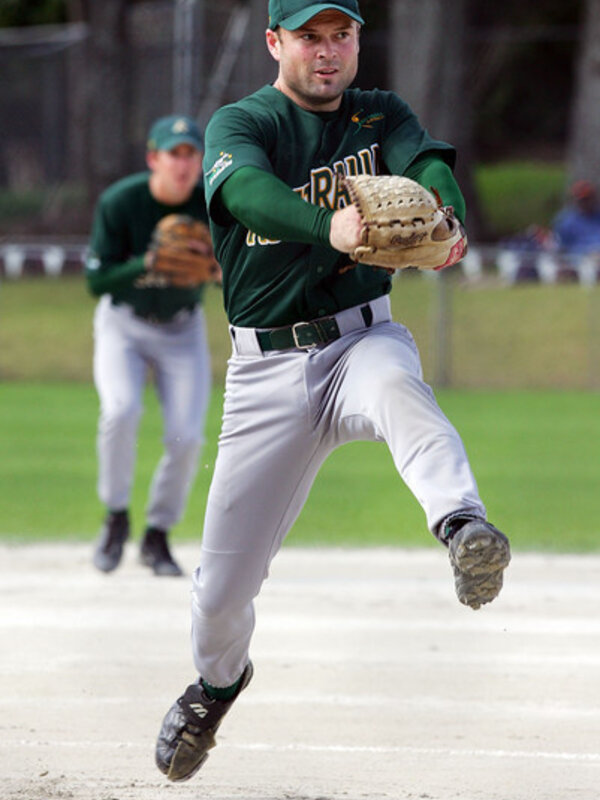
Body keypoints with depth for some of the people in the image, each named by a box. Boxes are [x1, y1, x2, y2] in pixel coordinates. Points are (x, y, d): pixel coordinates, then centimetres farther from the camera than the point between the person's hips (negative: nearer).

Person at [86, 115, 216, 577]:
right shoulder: (119, 202, -22)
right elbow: (96, 281, -22)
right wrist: (147, 264, -39)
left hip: (183, 331, 2)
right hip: (123, 326, -2)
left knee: (186, 436, -12)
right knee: (121, 411, -27)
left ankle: (158, 536, 9)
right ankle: (117, 518, -5)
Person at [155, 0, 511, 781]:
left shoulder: (382, 116, 6)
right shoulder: (237, 124, -2)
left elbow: (429, 165, -16)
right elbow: (248, 188, -26)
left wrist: (444, 219, -42)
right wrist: (329, 226, -47)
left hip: (361, 341, 0)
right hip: (267, 367, 0)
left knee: (395, 384, -38)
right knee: (223, 581, 4)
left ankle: (465, 528, -65)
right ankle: (218, 679, 37)